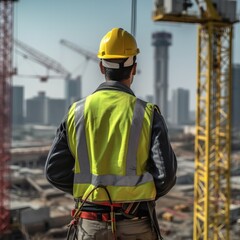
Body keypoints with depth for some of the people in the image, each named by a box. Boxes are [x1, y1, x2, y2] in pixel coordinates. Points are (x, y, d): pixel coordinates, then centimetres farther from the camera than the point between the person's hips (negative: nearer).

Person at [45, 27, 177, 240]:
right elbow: (166, 174, -14)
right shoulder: (147, 114, -10)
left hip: (91, 223, 2)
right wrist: (145, 195, 8)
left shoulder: (77, 112, -2)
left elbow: (55, 171, -1)